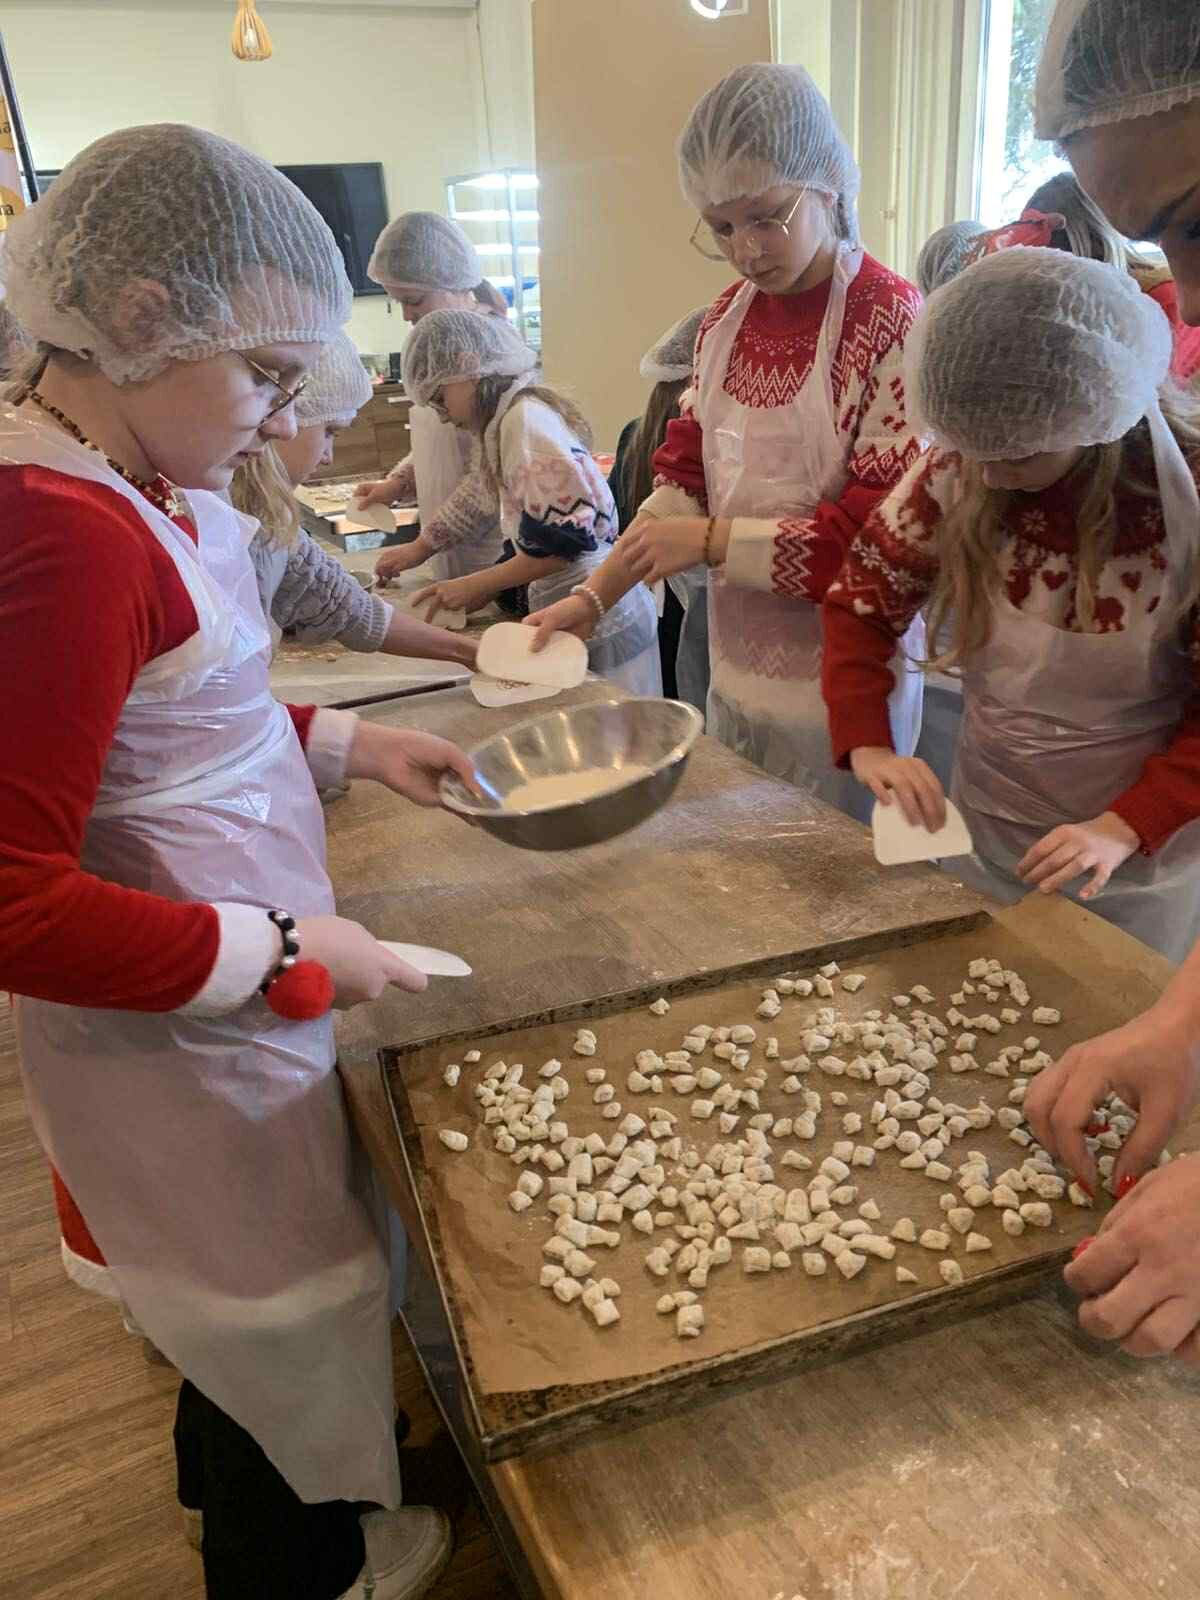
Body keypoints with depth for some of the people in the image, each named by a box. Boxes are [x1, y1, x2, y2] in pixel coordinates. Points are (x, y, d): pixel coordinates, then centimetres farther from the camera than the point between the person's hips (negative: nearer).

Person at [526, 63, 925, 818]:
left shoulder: (891, 319, -13)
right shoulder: (728, 317, 7)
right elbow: (687, 479, 9)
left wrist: (712, 542, -19)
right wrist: (595, 595, -2)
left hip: (836, 686, -6)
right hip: (736, 666, 6)